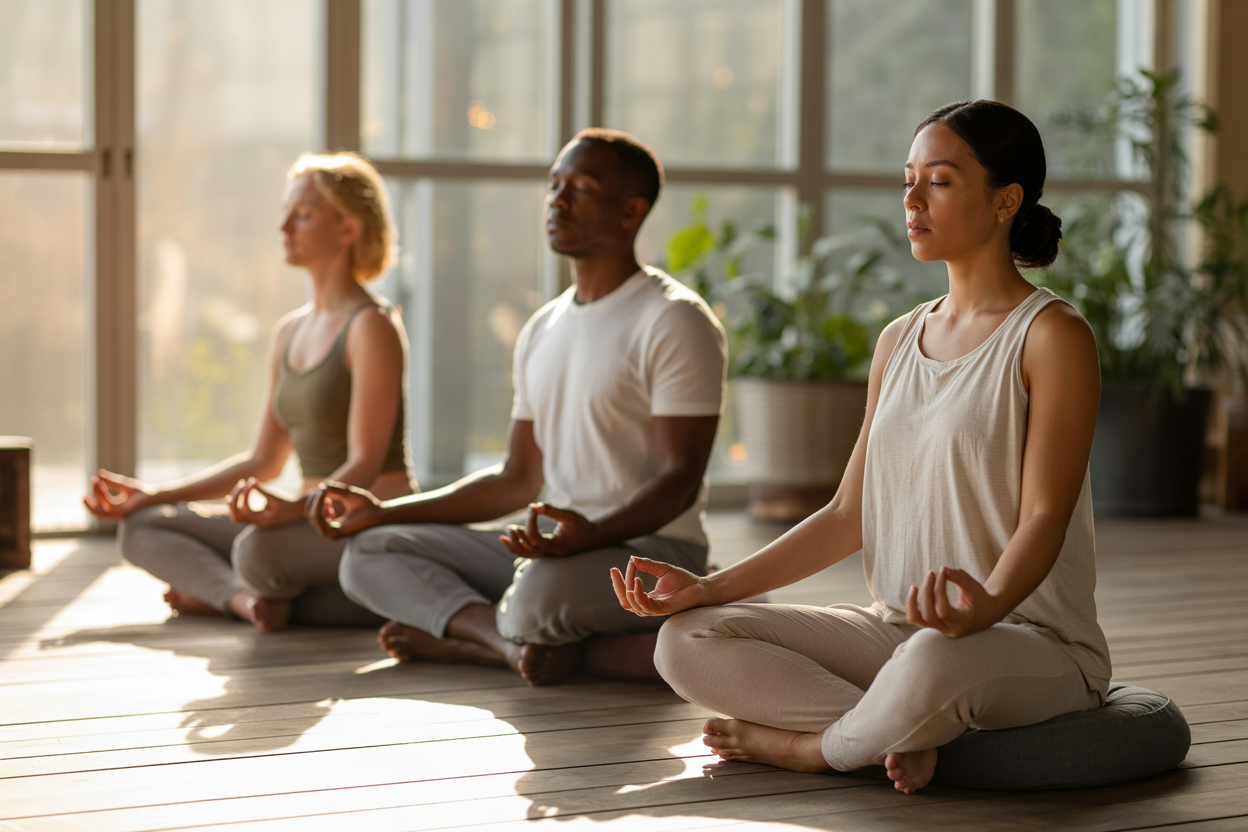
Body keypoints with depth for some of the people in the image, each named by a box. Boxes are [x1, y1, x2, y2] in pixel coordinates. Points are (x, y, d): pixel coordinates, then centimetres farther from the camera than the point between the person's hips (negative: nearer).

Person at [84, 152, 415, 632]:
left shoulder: (372, 327, -12)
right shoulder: (288, 333, 15)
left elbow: (365, 466, -19)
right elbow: (263, 462, 18)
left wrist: (292, 510, -38)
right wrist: (153, 496, 13)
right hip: (321, 522, 9)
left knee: (259, 549, -39)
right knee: (141, 528, 0)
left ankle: (212, 593, -7)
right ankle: (246, 598, -22)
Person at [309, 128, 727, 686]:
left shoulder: (675, 321, -10)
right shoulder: (542, 331, 16)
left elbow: (680, 480, -17)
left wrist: (589, 535, -35)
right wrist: (383, 512, 13)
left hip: (653, 551, -8)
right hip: (556, 542, 9)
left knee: (542, 588, -41)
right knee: (368, 556, -3)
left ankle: (456, 635, -9)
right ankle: (519, 644, -23)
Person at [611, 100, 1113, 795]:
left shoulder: (1052, 336, -7)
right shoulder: (900, 341, 15)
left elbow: (1044, 518, -15)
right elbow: (850, 516, 13)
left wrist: (988, 606, -37)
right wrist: (711, 587, 3)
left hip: (1037, 641, -7)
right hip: (901, 629, 7)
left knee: (933, 662, -43)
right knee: (687, 643, -11)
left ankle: (814, 748, -12)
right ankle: (900, 735, -21)